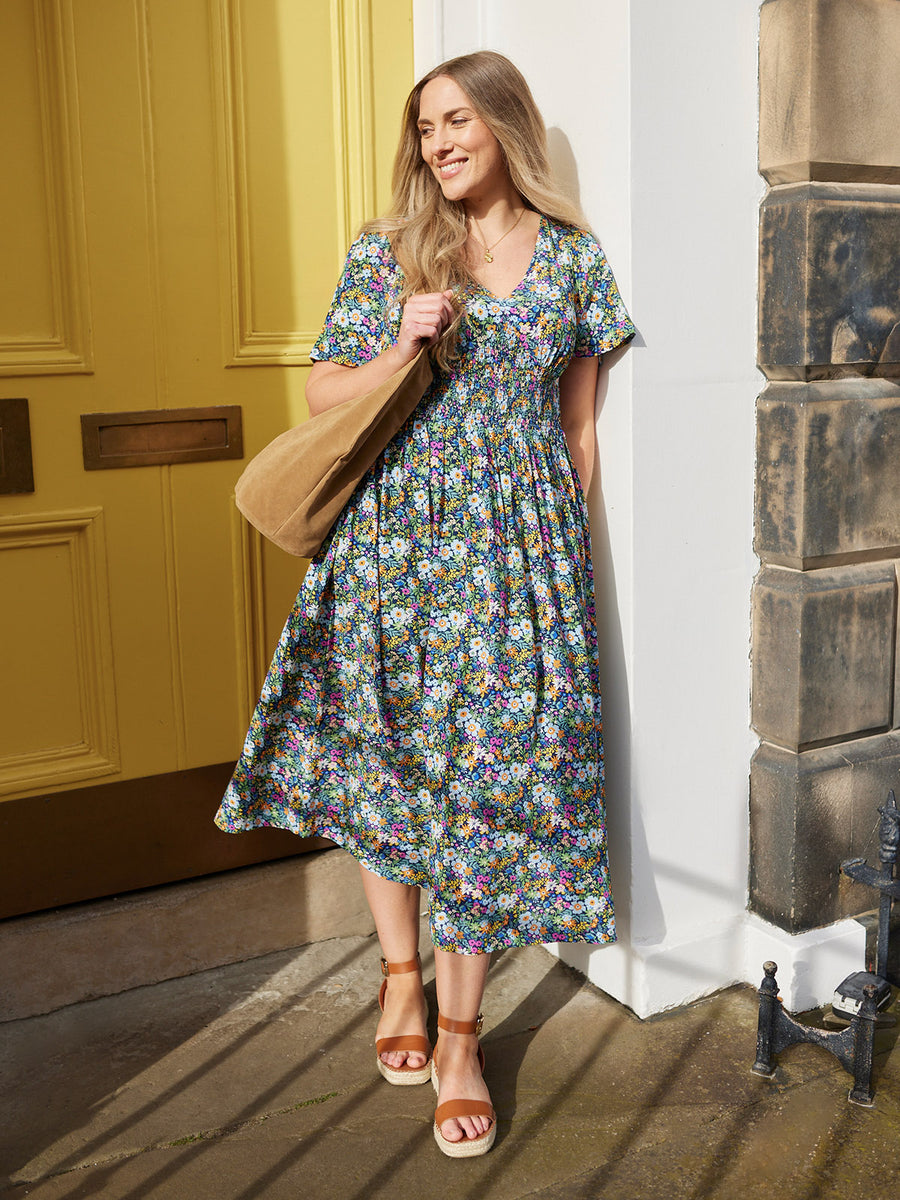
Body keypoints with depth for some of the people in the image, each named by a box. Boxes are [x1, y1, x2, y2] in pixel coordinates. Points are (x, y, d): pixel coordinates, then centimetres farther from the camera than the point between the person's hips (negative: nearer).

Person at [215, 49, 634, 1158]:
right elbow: (321, 390, 5)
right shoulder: (385, 252, 5)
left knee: (490, 768, -1)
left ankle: (459, 1030, 14)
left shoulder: (573, 256, 7)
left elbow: (578, 418, 10)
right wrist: (399, 353, -14)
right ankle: (401, 972, 30)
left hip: (522, 544, 0)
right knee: (386, 760, 6)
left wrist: (577, 550, 9)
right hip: (397, 535, 1)